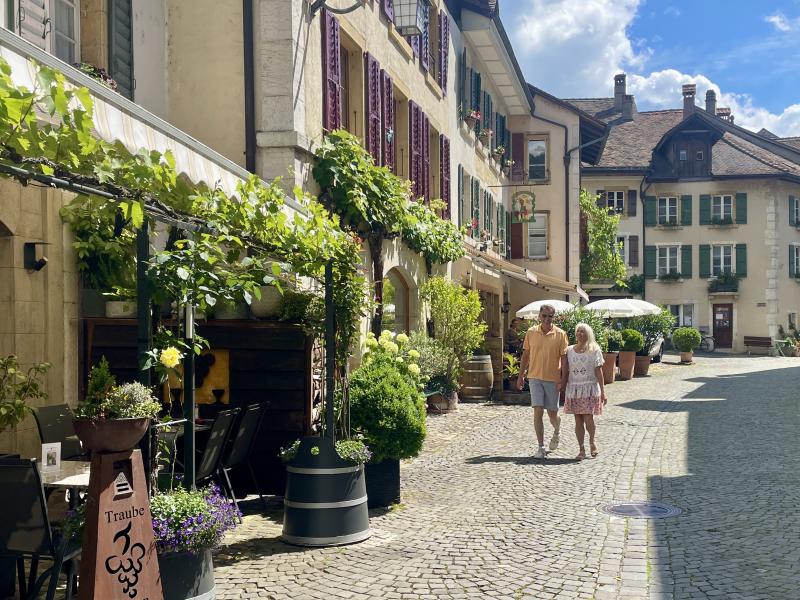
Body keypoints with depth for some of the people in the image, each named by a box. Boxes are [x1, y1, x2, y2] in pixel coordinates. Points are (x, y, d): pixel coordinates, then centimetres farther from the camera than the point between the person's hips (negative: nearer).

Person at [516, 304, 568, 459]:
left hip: (553, 379, -1)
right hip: (535, 377, 1)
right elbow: (525, 355, 11)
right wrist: (521, 375, 10)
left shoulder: (560, 334, -4)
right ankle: (541, 447, 1)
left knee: (552, 414, 7)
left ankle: (556, 433, 41)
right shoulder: (531, 332, 2)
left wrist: (563, 380, -9)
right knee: (538, 411, -6)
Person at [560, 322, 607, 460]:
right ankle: (581, 450, 11)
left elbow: (598, 372, -1)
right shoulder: (569, 350, 7)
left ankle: (592, 442, 18)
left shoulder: (594, 350, 0)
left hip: (590, 388, -2)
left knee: (588, 419, -9)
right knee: (578, 421, 3)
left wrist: (603, 392, -5)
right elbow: (565, 372, 8)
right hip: (574, 388, 3)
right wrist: (562, 387, 2)